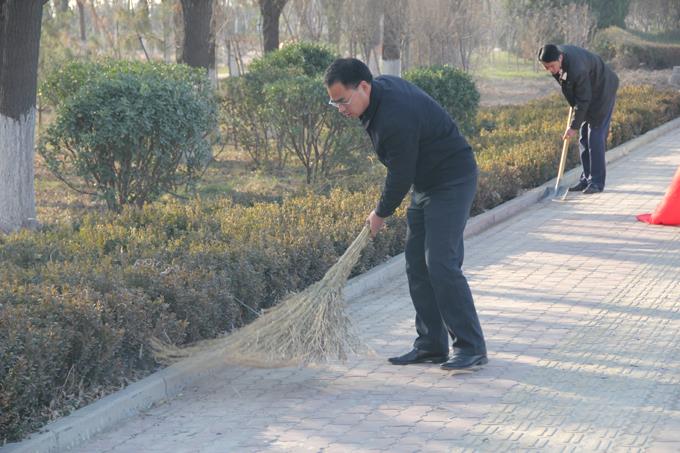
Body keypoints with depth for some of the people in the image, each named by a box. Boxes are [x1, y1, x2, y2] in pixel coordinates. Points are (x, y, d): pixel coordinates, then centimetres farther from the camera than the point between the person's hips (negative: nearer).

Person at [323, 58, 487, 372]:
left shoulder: (396, 119, -31)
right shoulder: (381, 87, 0)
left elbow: (401, 176, -22)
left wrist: (381, 213, -5)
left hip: (452, 183, -10)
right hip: (425, 184, 10)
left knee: (441, 263, -16)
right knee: (417, 263, 8)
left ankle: (471, 348, -10)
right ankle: (431, 346, 14)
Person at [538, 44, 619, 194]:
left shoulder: (577, 69, -39)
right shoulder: (555, 56, -13)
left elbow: (583, 101, -30)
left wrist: (574, 126, -23)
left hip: (602, 90, -8)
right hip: (585, 92, 8)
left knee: (595, 136, -12)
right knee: (583, 136, 7)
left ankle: (596, 182, -10)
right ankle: (586, 179, 12)